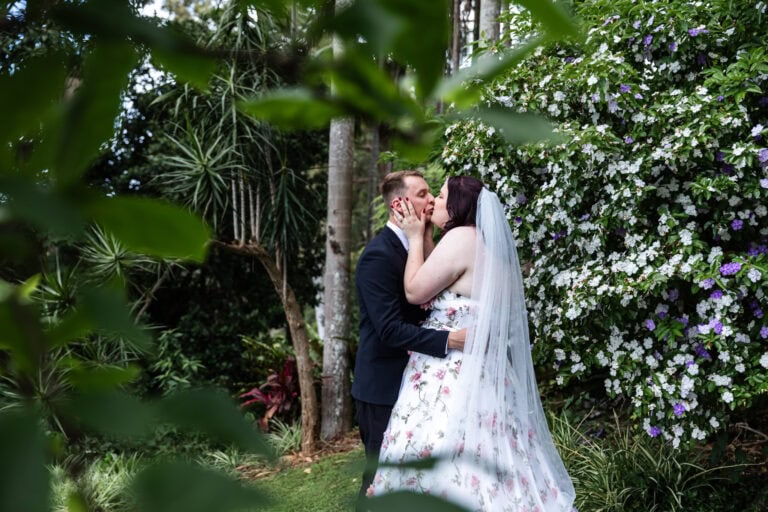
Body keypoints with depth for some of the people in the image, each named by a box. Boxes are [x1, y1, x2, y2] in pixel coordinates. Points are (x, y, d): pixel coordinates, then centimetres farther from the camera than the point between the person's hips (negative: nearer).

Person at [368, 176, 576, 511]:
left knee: (441, 458, -5)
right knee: (479, 456, 13)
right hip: (477, 365, 10)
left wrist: (415, 238, -2)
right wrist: (422, 236, 11)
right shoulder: (485, 241, 14)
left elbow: (414, 291, -12)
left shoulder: (461, 237, -14)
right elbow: (435, 282, 15)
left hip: (452, 369, -10)